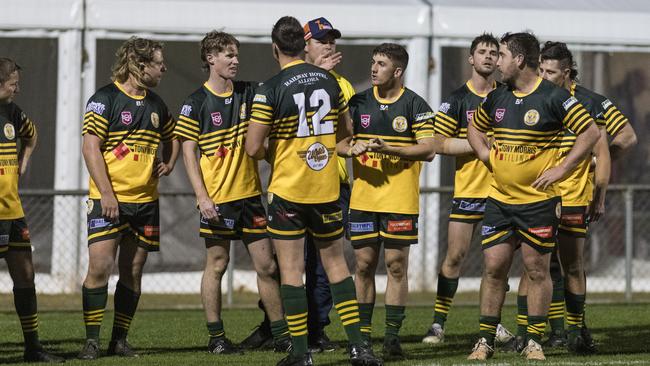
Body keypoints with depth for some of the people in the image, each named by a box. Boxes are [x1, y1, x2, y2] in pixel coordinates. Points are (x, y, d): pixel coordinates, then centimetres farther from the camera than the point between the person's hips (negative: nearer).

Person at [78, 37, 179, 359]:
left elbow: (172, 138, 32)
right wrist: (106, 194, -17)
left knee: (133, 270, 6)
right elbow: (90, 147, -11)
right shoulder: (105, 99, -7)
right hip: (109, 199, -6)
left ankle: (119, 340, 14)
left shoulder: (155, 104, 14)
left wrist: (168, 164, 11)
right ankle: (92, 340, -6)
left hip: (145, 200, 6)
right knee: (100, 265, -13)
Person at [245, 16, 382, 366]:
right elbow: (344, 131, 16)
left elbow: (253, 148, -13)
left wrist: (272, 154, 7)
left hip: (287, 192, -4)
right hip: (327, 189, 4)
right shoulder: (328, 81, 3)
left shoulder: (271, 90, -13)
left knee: (291, 270, 2)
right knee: (336, 264, 12)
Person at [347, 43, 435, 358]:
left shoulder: (414, 105, -3)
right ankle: (363, 335, 11)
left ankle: (392, 337, 3)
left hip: (400, 200, -3)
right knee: (364, 264, 4)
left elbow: (428, 149, -8)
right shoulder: (359, 102, 7)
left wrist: (389, 149, -18)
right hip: (363, 198, 3)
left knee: (396, 266, -1)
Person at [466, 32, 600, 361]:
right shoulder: (497, 97, 7)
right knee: (493, 267, 3)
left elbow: (590, 132, -9)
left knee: (537, 269, 1)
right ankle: (485, 340, 9)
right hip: (499, 199, 5)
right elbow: (474, 128, 26)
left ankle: (534, 341, 9)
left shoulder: (553, 97, -10)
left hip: (539, 201, -5)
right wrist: (486, 156, 8)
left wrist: (562, 169, -12)